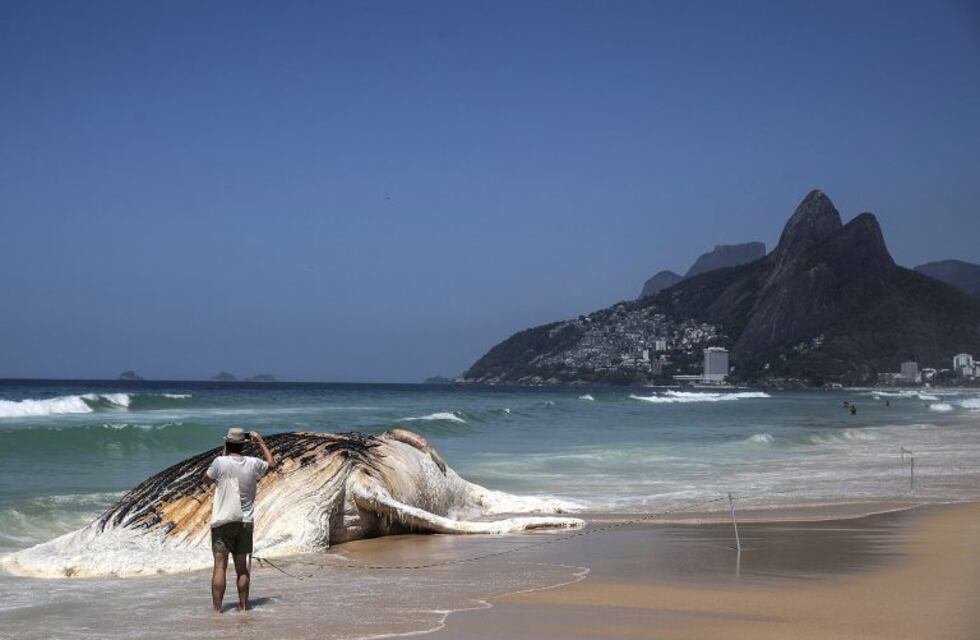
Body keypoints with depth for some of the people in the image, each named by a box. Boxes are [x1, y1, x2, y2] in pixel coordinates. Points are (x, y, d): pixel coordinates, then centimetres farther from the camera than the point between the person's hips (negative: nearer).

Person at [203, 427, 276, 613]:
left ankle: (217, 610, -6)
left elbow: (207, 478, 9)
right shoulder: (252, 463, 0)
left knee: (220, 566, -3)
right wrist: (261, 442, 31)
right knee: (242, 567, 12)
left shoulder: (220, 462, -10)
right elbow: (272, 464, 22)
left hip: (223, 521, -3)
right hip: (246, 522, 3)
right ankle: (243, 607, 16)